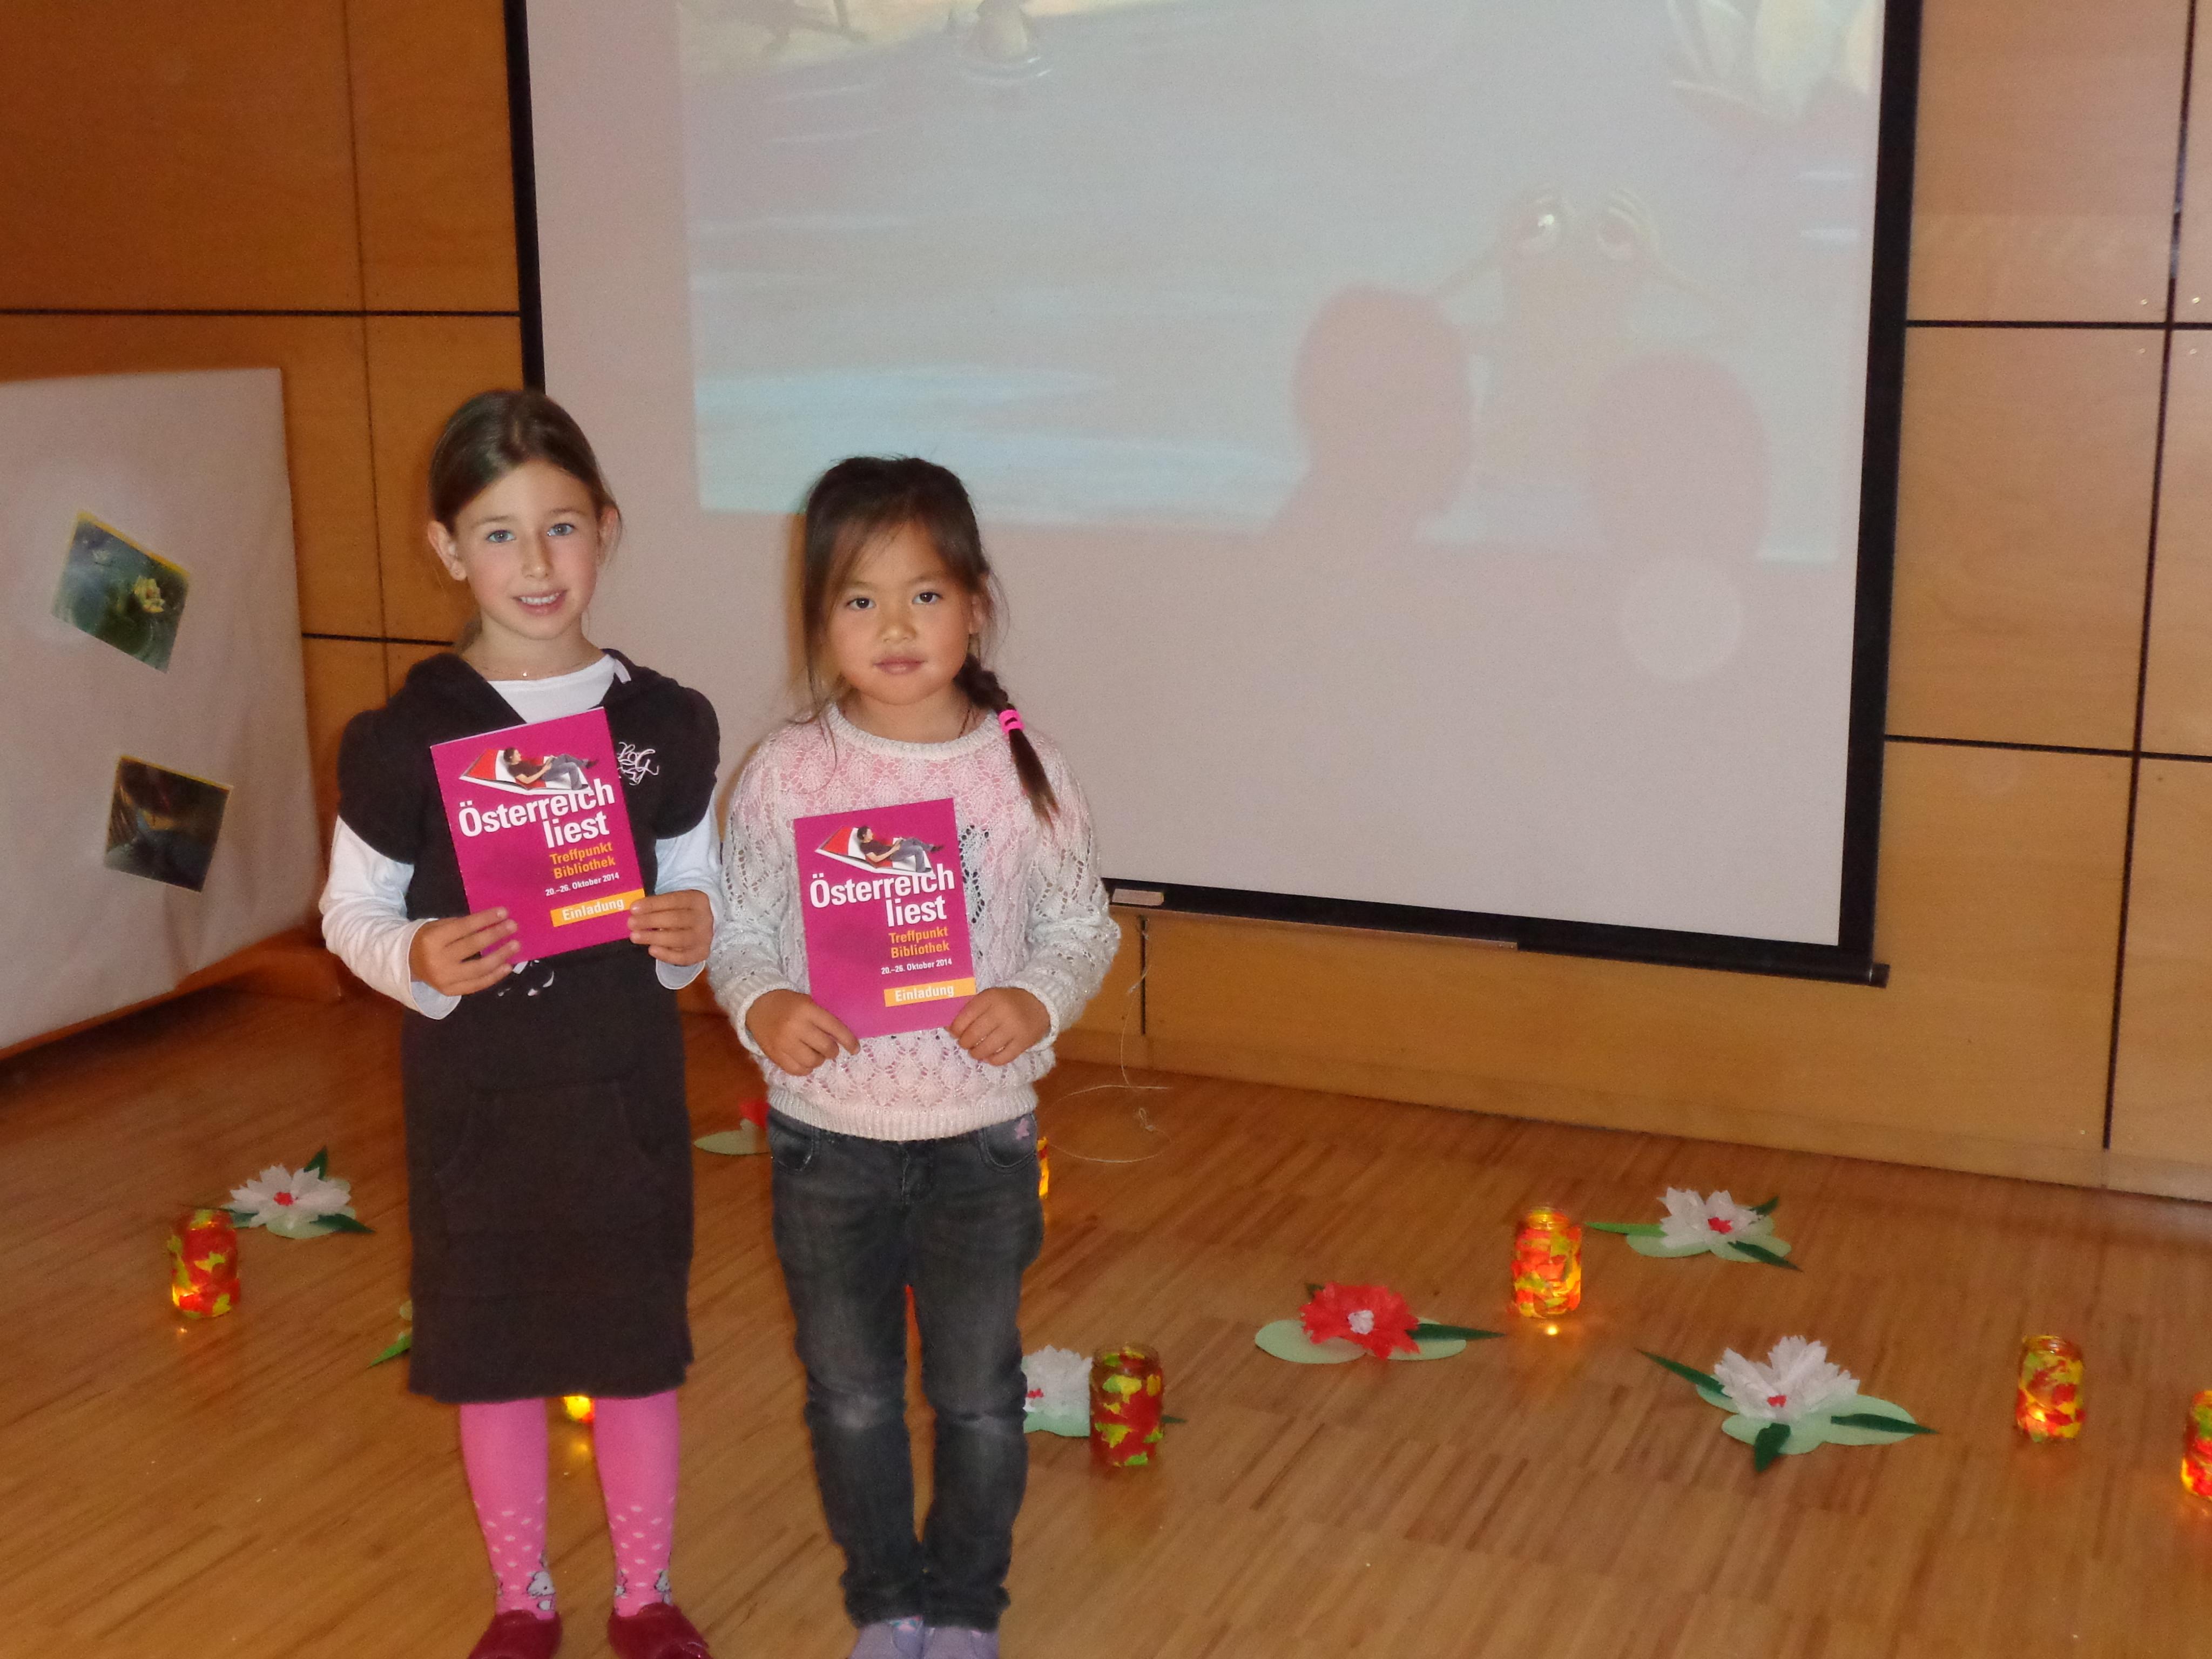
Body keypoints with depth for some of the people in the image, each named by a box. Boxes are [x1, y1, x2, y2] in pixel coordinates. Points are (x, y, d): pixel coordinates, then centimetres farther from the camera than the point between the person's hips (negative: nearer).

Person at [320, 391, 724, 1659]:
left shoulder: (664, 725, -3)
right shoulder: (406, 737, -8)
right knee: (492, 1360, 13)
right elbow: (351, 908, -1)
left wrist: (693, 931, -15)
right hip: (475, 1094, -1)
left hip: (625, 1089, 1)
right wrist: (417, 960, -21)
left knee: (637, 1352, 12)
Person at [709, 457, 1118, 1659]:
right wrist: (760, 1007, -22)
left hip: (980, 1135, 0)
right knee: (850, 1392, 16)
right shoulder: (785, 772, -8)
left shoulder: (1023, 768, -8)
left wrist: (1040, 1001, -19)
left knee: (978, 1394, 14)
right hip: (827, 1135, 1)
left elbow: (1083, 926, 0)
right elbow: (737, 928, -2)